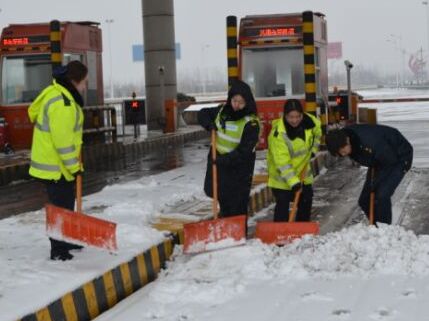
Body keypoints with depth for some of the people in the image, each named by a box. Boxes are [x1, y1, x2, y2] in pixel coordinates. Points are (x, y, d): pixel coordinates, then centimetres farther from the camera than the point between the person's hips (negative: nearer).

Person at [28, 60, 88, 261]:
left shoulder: (58, 93, 9)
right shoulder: (62, 103, -25)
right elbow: (63, 140, -27)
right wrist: (73, 166, -19)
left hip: (55, 162, 11)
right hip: (55, 165, -11)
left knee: (66, 204, 21)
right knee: (61, 207, -5)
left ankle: (65, 241, 34)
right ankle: (58, 251, 2)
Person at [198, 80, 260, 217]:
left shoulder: (251, 123, -18)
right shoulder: (222, 111, 1)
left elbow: (244, 151, -23)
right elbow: (203, 113, 16)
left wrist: (225, 160, -31)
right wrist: (208, 124, -6)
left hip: (239, 168, -6)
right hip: (218, 162, 6)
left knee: (237, 207, -8)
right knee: (223, 200, 17)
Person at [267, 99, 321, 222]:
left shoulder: (309, 121, -15)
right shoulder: (278, 134, -32)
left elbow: (317, 131, 12)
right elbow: (282, 162, -34)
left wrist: (313, 149, 5)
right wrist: (292, 181, -39)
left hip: (302, 170, 7)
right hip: (282, 176, -7)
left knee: (306, 200, 16)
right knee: (282, 204, -12)